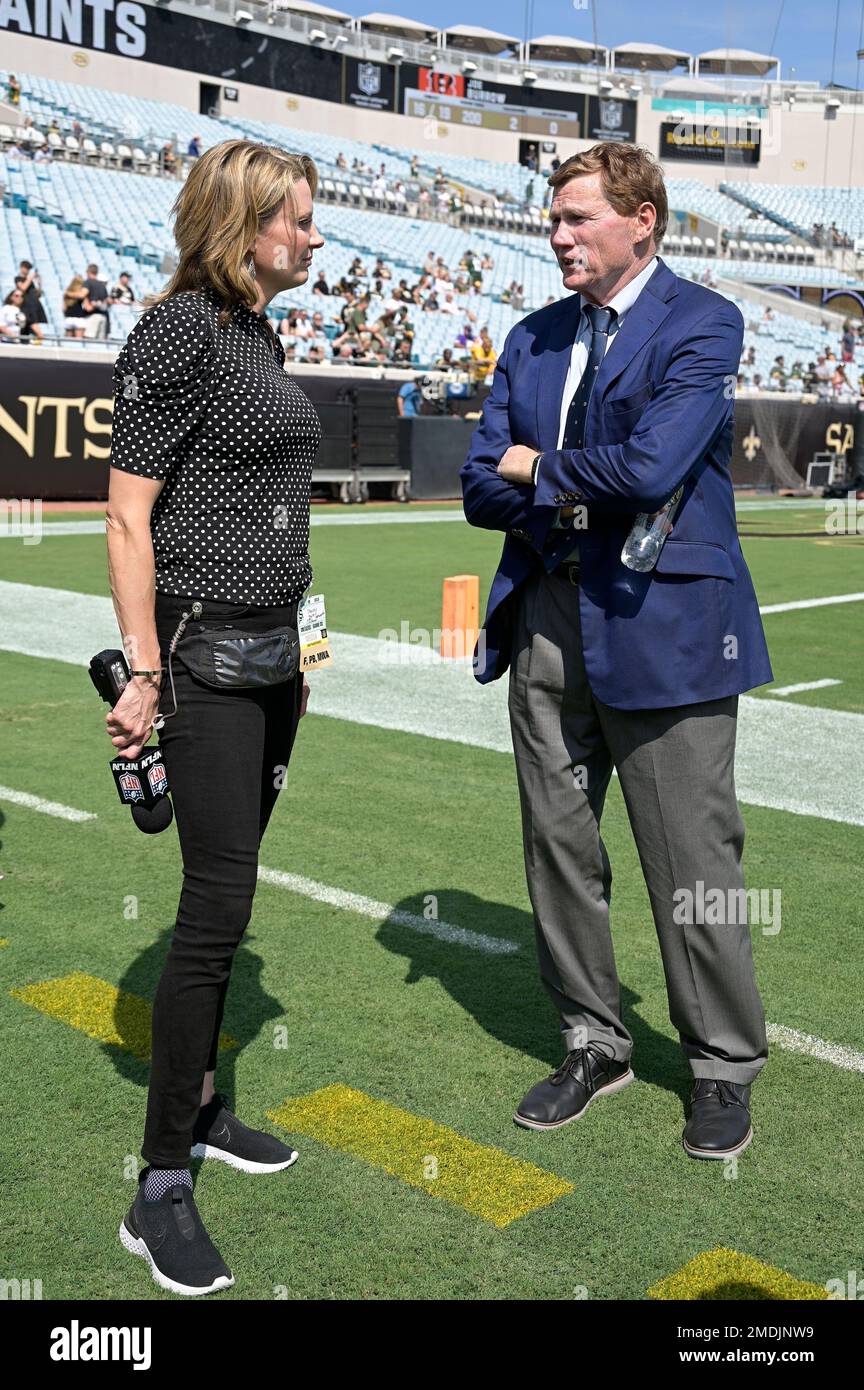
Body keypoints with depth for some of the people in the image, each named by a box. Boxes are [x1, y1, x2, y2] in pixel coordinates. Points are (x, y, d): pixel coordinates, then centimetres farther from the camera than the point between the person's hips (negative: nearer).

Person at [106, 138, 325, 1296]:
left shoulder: (262, 336, 15)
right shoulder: (179, 329, -11)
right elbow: (129, 517, -15)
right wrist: (143, 673, -18)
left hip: (268, 648, 9)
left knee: (226, 892, 14)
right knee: (219, 902, -7)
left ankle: (198, 1106, 30)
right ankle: (160, 1190, 5)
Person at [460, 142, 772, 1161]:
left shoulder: (700, 323, -5)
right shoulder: (533, 338, 15)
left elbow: (650, 467, -20)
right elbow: (481, 483, 9)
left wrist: (538, 470, -4)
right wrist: (583, 496, -9)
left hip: (660, 623, -6)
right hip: (548, 620, 6)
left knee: (692, 860, 3)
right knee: (557, 846, 12)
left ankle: (724, 1065, 22)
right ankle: (593, 1046, 29)